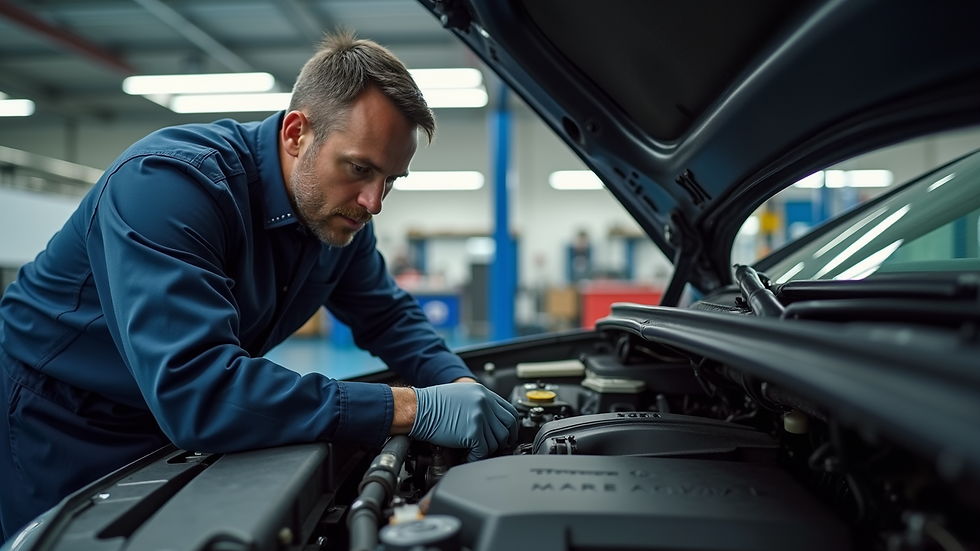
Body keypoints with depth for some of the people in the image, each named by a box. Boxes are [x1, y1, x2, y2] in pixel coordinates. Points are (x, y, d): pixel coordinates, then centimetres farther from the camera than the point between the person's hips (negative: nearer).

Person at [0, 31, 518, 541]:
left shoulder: (340, 212, -10)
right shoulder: (169, 182, -34)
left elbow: (388, 315, 4)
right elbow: (195, 389, -46)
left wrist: (460, 384, -18)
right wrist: (415, 409, -46)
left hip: (174, 422, 6)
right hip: (55, 419, -6)